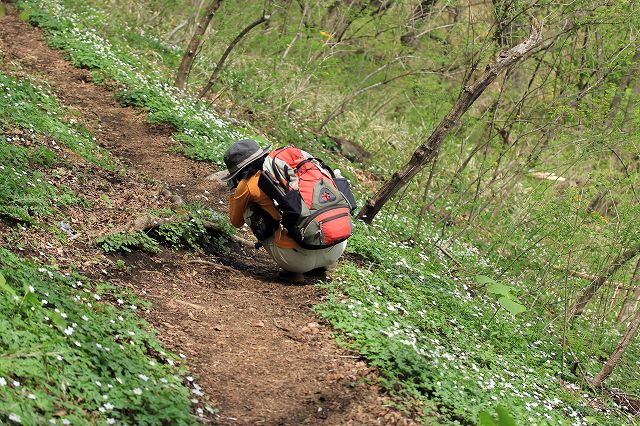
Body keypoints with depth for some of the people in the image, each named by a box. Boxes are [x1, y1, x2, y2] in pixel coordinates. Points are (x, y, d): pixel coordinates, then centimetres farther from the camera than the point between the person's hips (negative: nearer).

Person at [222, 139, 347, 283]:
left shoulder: (247, 185, 5)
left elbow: (236, 222, 25)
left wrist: (234, 189, 40)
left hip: (299, 258, -4)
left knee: (249, 208, 17)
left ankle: (292, 271, 10)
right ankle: (322, 265, 21)